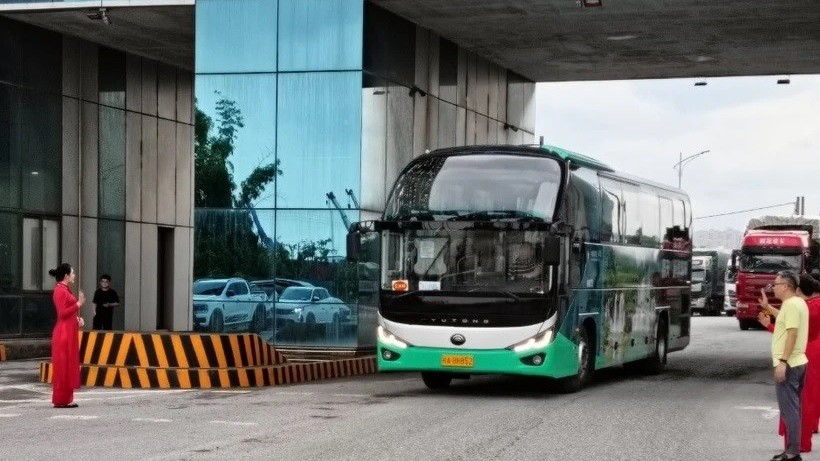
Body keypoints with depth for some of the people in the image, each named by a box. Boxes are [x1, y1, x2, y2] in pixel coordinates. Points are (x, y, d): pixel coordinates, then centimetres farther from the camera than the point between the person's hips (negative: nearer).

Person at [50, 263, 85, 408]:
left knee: (69, 365, 11)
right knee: (63, 365, -6)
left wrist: (78, 318, 7)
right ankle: (61, 400, -3)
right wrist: (78, 304, -19)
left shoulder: (65, 290, 16)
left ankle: (66, 399, 15)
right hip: (64, 332, -10)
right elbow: (62, 313, -20)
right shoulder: (60, 290, -13)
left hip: (69, 332, 10)